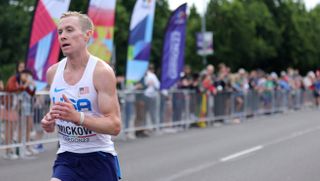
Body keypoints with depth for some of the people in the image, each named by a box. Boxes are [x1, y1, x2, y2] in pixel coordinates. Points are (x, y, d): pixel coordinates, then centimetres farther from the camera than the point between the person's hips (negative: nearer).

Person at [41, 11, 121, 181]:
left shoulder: (102, 72, -13)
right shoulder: (53, 72, 3)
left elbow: (115, 126, -18)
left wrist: (77, 117, -31)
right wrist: (49, 122, -3)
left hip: (99, 158, -3)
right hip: (67, 157, 3)